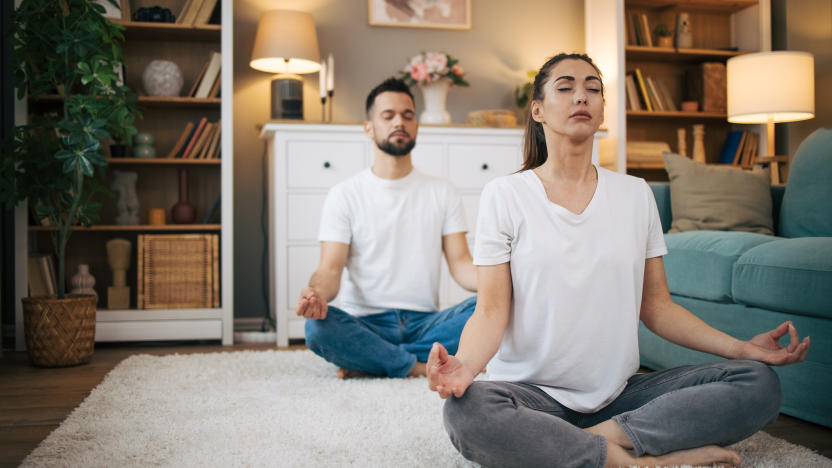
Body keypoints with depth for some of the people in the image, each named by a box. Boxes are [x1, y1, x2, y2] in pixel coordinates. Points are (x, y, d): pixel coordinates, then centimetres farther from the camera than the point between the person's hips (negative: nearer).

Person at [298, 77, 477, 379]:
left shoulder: (442, 193, 12)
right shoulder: (344, 195, 5)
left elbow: (460, 263, 3)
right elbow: (331, 268, -4)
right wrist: (316, 293, -30)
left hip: (424, 323, 2)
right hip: (365, 325, -2)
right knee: (318, 326, -33)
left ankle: (371, 362, -21)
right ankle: (421, 367, -19)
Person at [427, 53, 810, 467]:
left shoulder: (636, 195, 8)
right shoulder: (504, 195, -1)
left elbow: (657, 306, 9)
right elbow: (491, 311, -7)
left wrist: (741, 347, -5)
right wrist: (464, 363, -29)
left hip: (619, 394, 3)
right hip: (532, 393, -3)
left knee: (760, 384, -15)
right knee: (465, 411, -36)